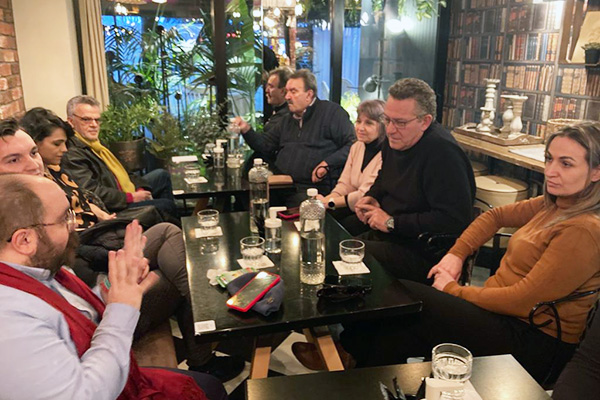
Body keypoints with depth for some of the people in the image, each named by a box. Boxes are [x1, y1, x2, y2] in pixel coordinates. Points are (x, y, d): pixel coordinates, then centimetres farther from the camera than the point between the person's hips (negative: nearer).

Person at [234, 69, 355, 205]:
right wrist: (246, 130, 9)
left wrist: (327, 163, -17)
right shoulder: (287, 119, 25)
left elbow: (353, 145, -7)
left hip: (314, 187, -6)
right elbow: (265, 145, 26)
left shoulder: (331, 112, 1)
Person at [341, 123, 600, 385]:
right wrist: (456, 253, 5)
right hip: (500, 308, 8)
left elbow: (521, 301, -21)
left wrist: (452, 289, -9)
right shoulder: (553, 206, 7)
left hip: (534, 344, -7)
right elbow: (495, 216, 20)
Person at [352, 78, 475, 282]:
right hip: (385, 233, 9)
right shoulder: (395, 139, 7)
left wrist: (392, 223, -21)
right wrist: (372, 197, 5)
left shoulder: (443, 153, -22)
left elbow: (455, 219, -28)